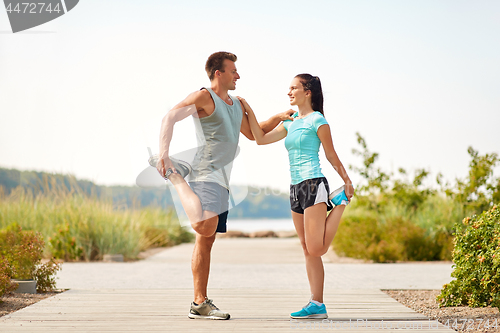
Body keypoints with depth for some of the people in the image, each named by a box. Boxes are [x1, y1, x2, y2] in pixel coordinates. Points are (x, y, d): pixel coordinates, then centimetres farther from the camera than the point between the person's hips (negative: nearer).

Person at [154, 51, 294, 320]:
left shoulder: (236, 105, 22)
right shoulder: (204, 97, -5)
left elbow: (253, 133, 34)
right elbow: (169, 118, -13)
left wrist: (278, 118, 19)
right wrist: (164, 153, -25)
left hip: (221, 179, 9)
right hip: (206, 174, -9)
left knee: (206, 240, 7)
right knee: (205, 227, -31)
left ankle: (200, 303, 9)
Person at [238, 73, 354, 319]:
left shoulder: (317, 120, -4)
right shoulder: (291, 123, 18)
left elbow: (331, 156, -1)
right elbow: (261, 139, 15)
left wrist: (347, 181, 0)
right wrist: (249, 111, 11)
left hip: (313, 184, -8)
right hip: (296, 188, 8)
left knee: (316, 249, -13)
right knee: (308, 251, 4)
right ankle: (317, 305, 5)